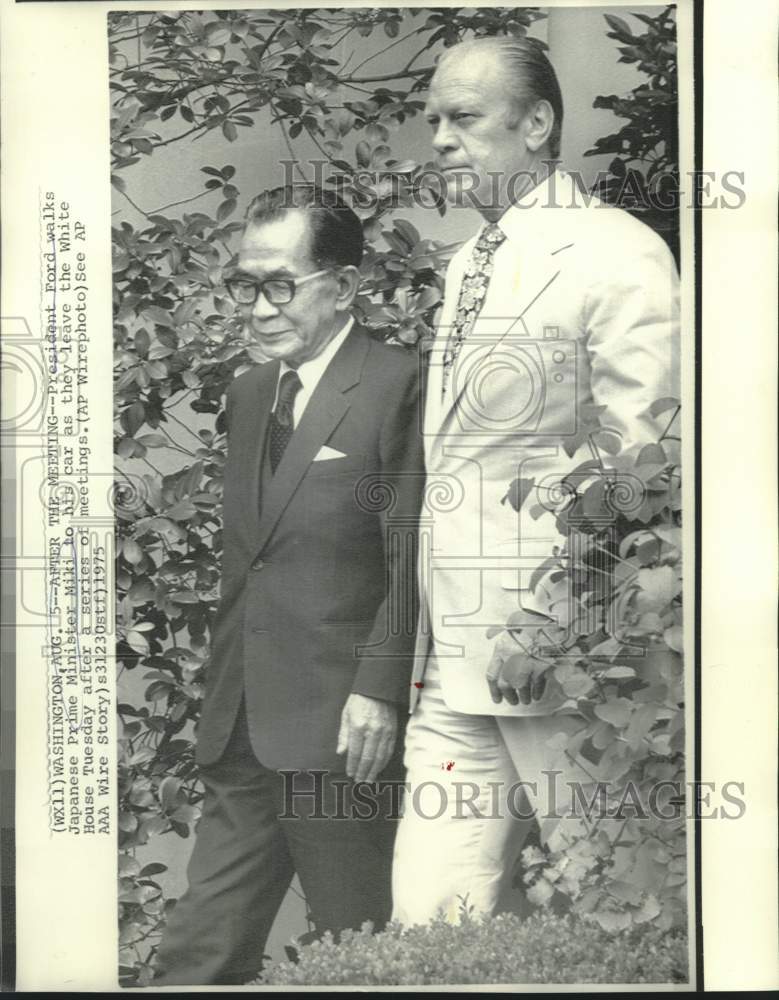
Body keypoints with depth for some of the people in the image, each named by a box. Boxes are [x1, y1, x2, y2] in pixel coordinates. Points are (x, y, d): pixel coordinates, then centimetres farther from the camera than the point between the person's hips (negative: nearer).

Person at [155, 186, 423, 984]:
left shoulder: (397, 387, -9)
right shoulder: (247, 393, 15)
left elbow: (411, 558, -13)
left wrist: (379, 688, -18)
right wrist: (221, 693, 15)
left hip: (339, 733, -7)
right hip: (241, 733, 7)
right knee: (197, 956, 13)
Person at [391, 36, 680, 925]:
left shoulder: (616, 253, -6)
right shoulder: (465, 265, 19)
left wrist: (552, 626, -18)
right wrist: (429, 634, 14)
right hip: (450, 668, 7)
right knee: (427, 925, 7)